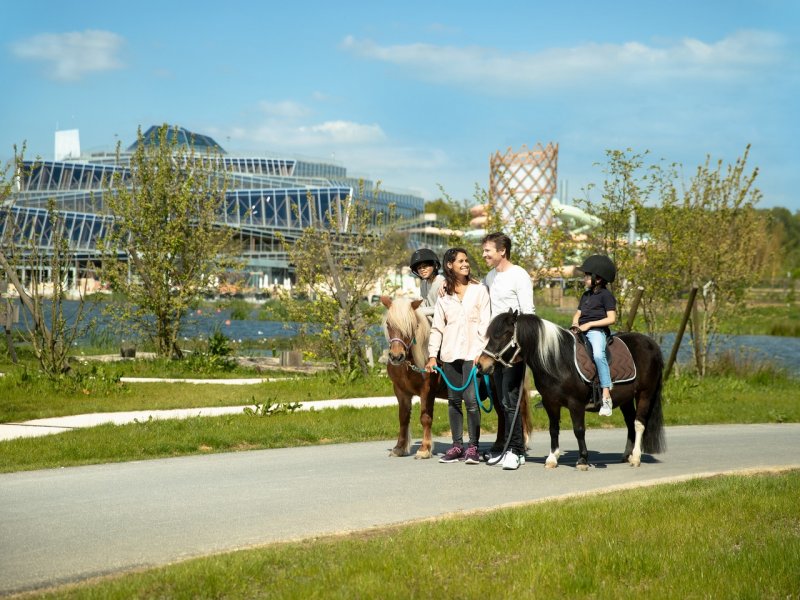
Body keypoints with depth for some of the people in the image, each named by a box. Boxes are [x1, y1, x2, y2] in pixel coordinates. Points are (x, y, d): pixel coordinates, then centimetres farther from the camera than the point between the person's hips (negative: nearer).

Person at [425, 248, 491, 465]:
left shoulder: (479, 290, 2)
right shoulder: (444, 294, 9)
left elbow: (485, 323, -2)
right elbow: (437, 327, 10)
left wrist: (480, 351, -10)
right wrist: (432, 355, 3)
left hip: (472, 353, -3)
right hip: (450, 354, 3)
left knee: (471, 399, -10)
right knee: (453, 400, 7)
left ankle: (473, 447, -3)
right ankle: (457, 446, 13)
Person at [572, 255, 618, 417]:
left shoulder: (605, 295, -1)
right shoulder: (586, 295, 23)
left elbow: (611, 319, -9)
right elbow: (578, 313, 27)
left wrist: (589, 324, -14)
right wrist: (575, 323, 3)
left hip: (597, 331, -9)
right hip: (581, 331, 9)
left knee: (598, 354, -34)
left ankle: (606, 397, -37)